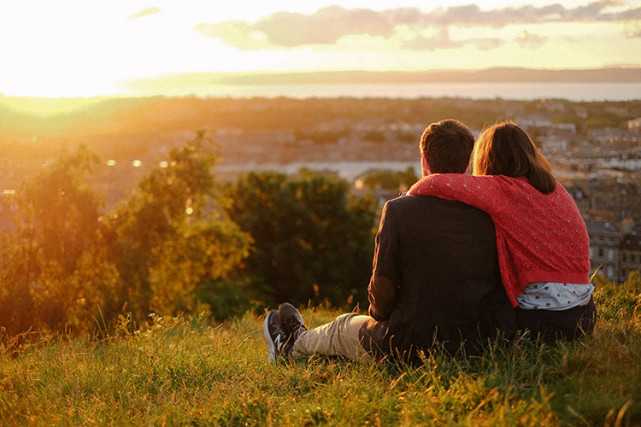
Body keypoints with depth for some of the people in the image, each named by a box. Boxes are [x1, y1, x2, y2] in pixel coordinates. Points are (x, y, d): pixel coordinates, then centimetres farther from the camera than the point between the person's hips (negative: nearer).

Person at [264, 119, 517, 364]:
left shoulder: (399, 210, -16)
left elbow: (382, 286, -10)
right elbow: (502, 285, 3)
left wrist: (377, 316, 13)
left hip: (412, 348, -4)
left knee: (345, 326, 27)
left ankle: (294, 347, 59)